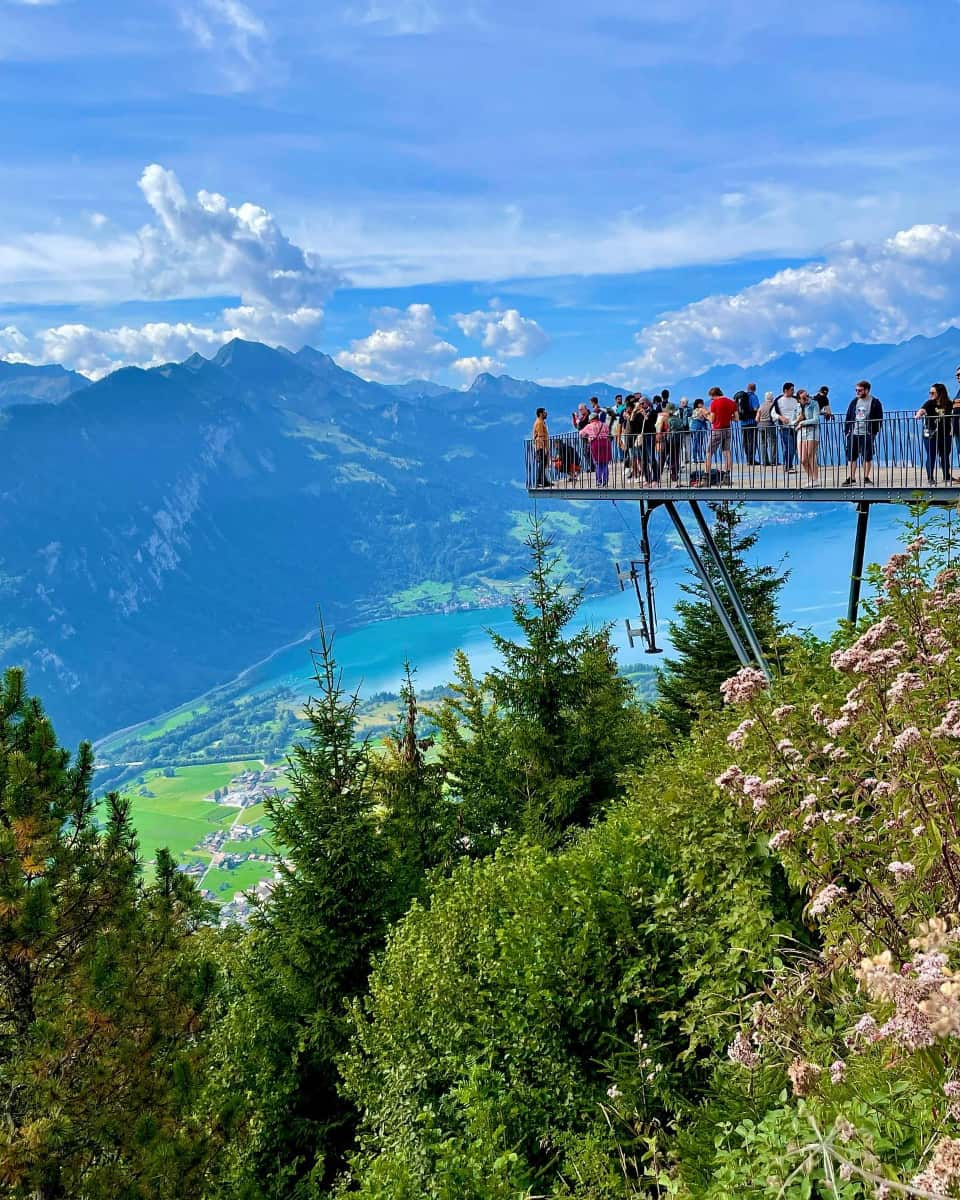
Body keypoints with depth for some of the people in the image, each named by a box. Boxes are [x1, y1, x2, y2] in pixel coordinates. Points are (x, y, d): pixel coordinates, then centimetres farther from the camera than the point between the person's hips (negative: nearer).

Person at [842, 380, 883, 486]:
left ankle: (866, 477, 12)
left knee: (867, 457, 3)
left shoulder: (875, 403, -1)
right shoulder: (854, 402, 11)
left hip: (867, 435, -3)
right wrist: (846, 431, 4)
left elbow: (879, 419, -2)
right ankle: (851, 478, 5)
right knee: (851, 457, 1)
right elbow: (848, 417, 13)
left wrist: (874, 432, -10)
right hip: (853, 434, 4)